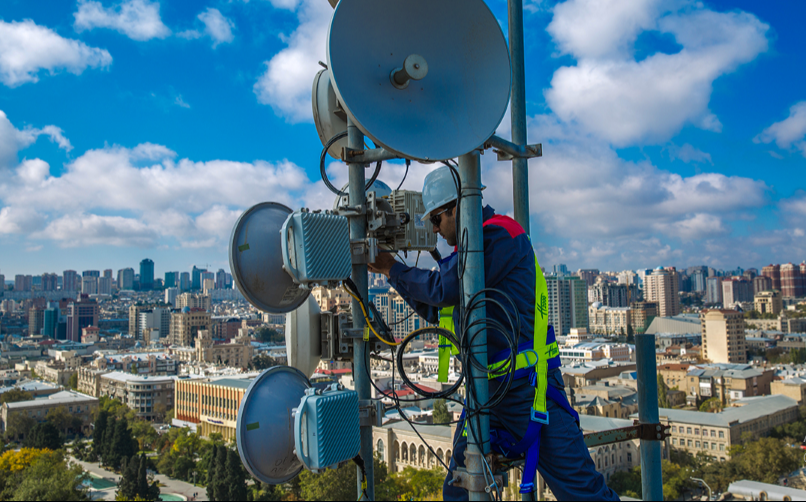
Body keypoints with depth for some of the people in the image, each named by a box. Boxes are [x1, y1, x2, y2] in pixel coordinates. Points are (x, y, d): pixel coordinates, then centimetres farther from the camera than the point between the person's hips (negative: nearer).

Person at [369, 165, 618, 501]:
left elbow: (443, 289, -19)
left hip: (527, 387, -9)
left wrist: (394, 269, -5)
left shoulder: (499, 234, -13)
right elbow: (437, 310, 22)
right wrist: (393, 274, 15)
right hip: (486, 388, 9)